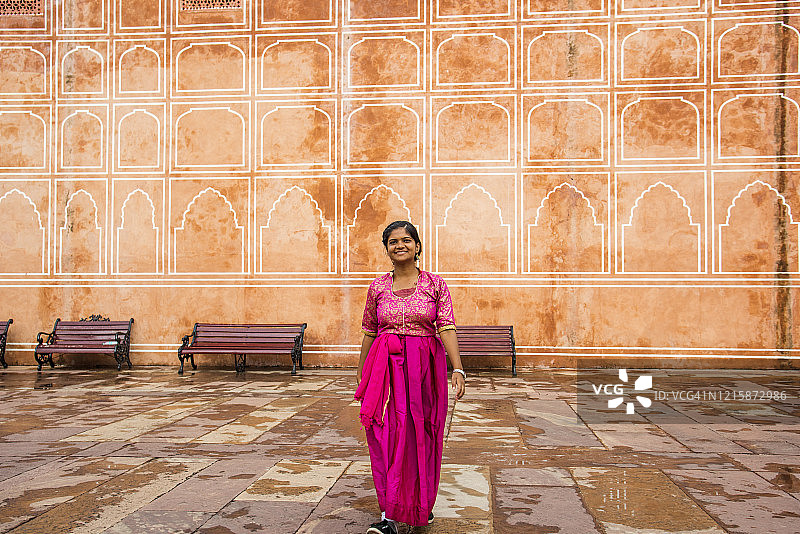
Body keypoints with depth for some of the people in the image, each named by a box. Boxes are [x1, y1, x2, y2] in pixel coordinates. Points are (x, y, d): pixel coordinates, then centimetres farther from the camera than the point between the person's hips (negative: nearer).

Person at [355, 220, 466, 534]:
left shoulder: (435, 284, 2)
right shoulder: (378, 287, 7)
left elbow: (447, 328, -7)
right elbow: (369, 332, 12)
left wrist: (458, 368, -18)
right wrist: (361, 373, 14)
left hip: (425, 367, 0)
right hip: (386, 366, 1)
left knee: (421, 436, 9)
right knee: (387, 435, -8)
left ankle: (421, 502, 31)